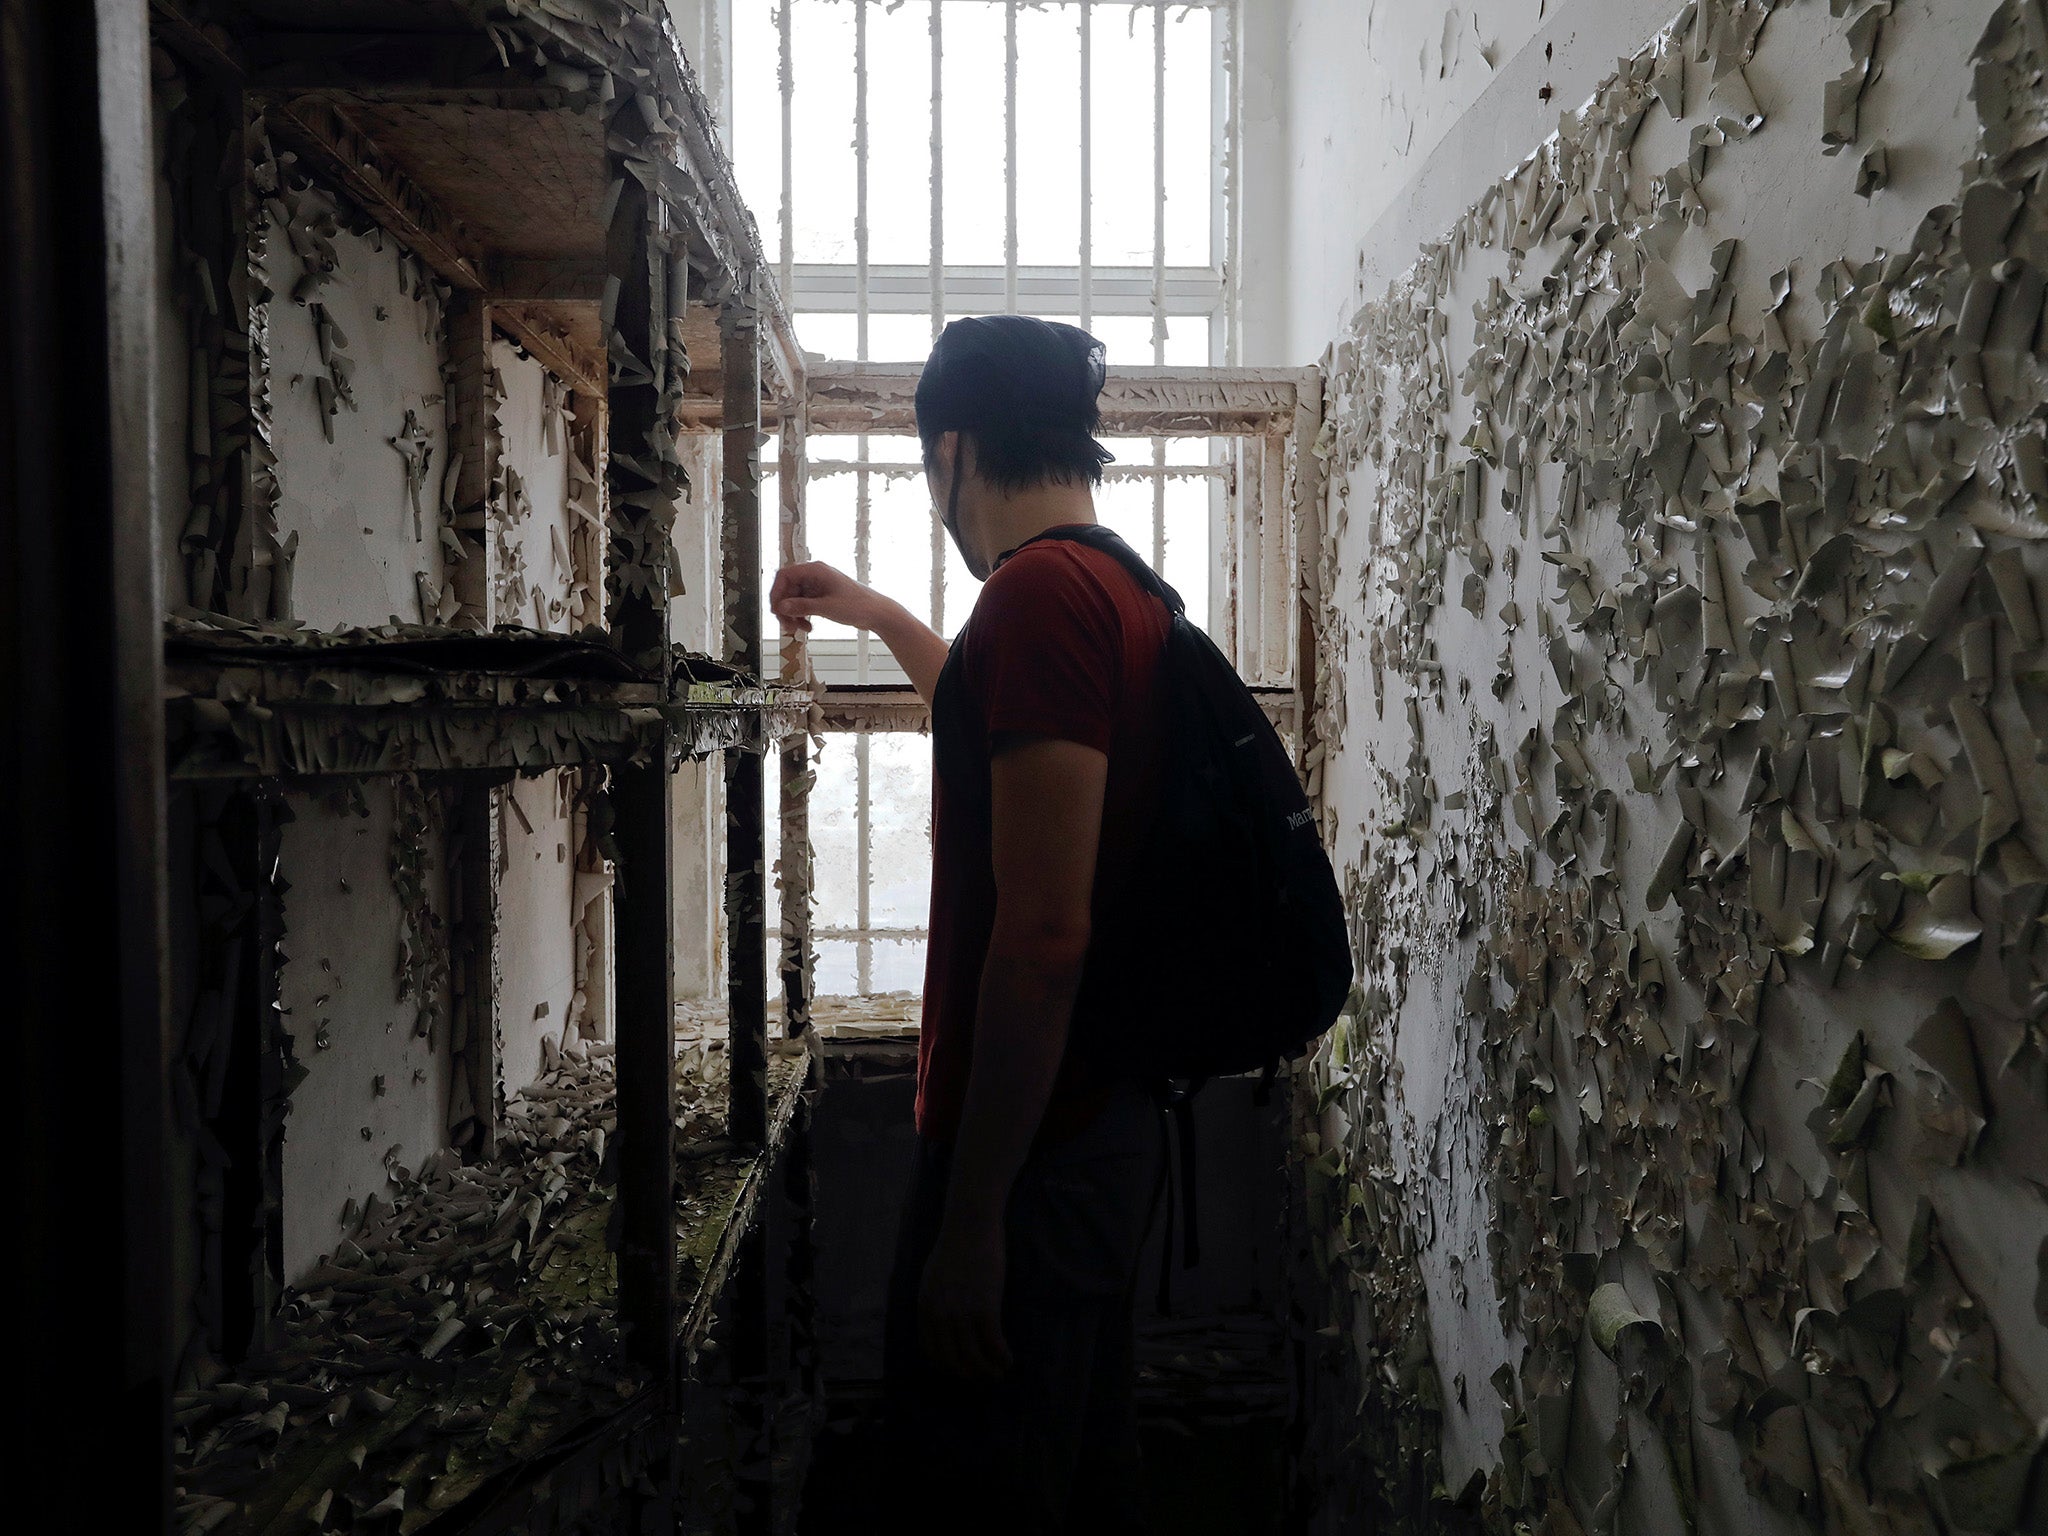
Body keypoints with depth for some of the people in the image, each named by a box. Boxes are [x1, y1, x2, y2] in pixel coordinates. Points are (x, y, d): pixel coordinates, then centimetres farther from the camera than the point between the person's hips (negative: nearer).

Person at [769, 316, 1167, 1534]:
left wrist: (970, 1218, -21)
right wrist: (874, 612, 43)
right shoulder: (1126, 592, 11)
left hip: (1027, 1149, -9)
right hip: (1110, 1124, 10)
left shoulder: (1041, 591, -19)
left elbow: (1042, 935, -25)